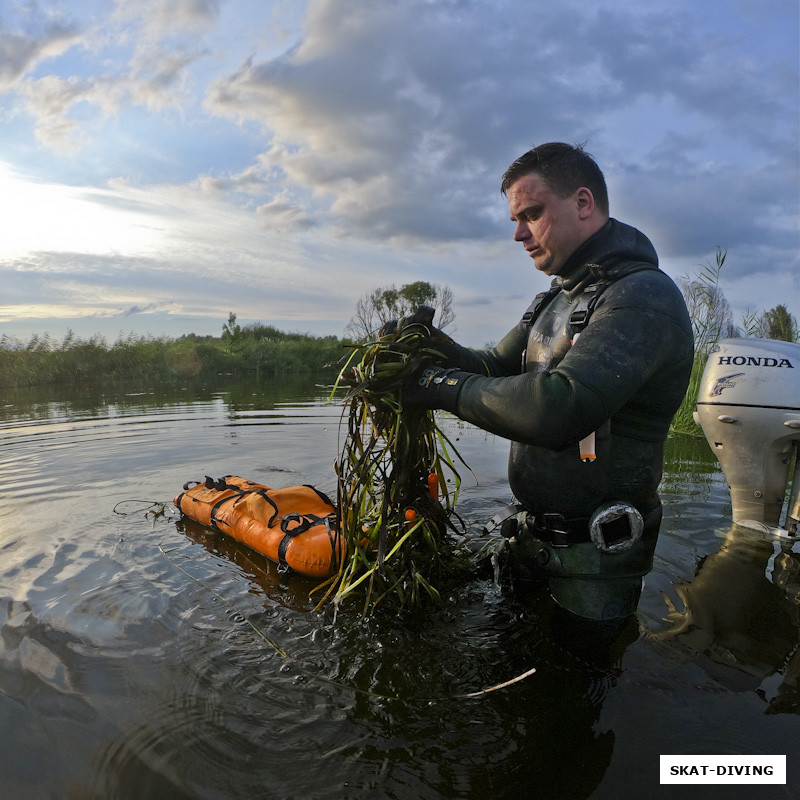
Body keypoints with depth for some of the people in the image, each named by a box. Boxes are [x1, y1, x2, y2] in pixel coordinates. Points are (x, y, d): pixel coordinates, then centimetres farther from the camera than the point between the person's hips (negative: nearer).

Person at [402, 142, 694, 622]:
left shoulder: (644, 295, -21)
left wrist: (444, 386, -24)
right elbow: (495, 369, 11)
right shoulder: (556, 302, 11)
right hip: (532, 540, 8)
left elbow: (560, 408, -35)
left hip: (594, 557, -8)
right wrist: (435, 346, -9)